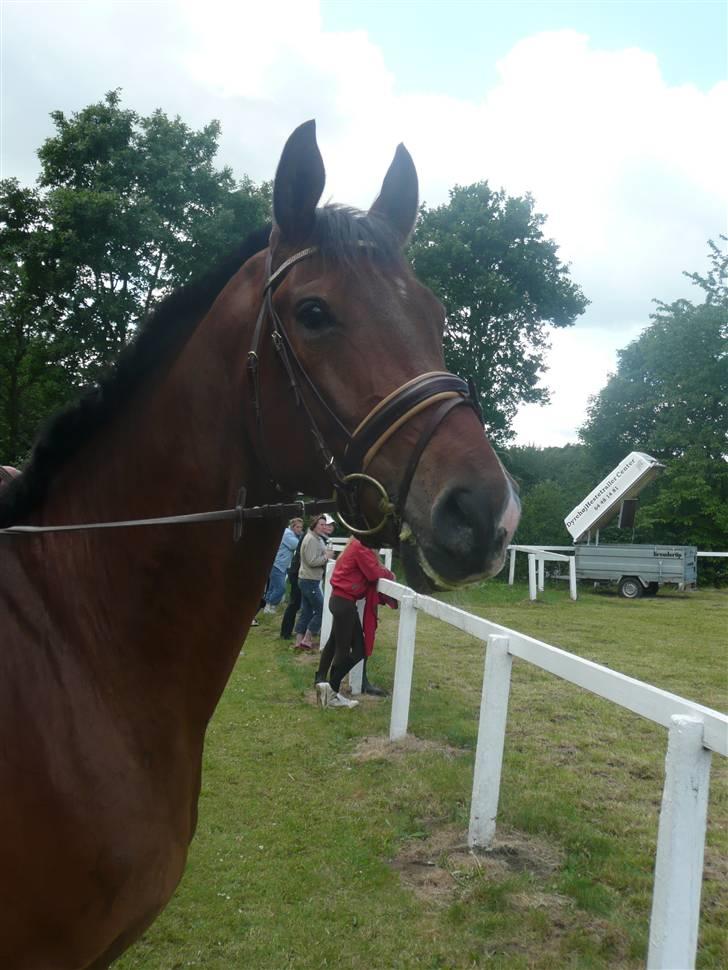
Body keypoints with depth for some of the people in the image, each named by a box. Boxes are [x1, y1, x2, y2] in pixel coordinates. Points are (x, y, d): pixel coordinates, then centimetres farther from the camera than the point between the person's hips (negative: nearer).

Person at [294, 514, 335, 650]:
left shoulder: (317, 538, 16)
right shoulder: (311, 539, -18)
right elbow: (312, 561, -25)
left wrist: (326, 555, 5)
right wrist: (326, 557, -14)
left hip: (308, 580, 10)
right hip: (310, 580, -10)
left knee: (306, 612, 11)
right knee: (321, 610, -5)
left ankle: (299, 641, 14)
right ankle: (306, 640, 1)